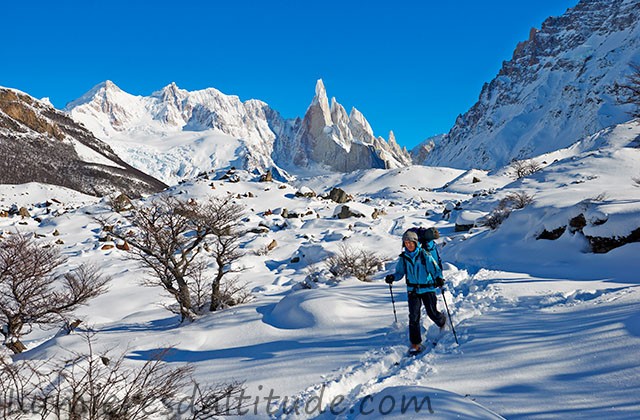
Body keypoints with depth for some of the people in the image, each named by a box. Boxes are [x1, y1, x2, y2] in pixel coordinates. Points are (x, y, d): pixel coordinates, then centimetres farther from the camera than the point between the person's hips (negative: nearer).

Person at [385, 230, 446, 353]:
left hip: (427, 288, -2)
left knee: (432, 313, 6)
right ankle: (415, 343, 4)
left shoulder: (424, 255, -10)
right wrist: (392, 277, -12)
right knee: (414, 316, -5)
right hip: (413, 290, 2)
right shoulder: (403, 258, 1)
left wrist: (439, 278, -27)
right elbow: (400, 272, 8)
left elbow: (435, 268, -8)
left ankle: (442, 321, 44)